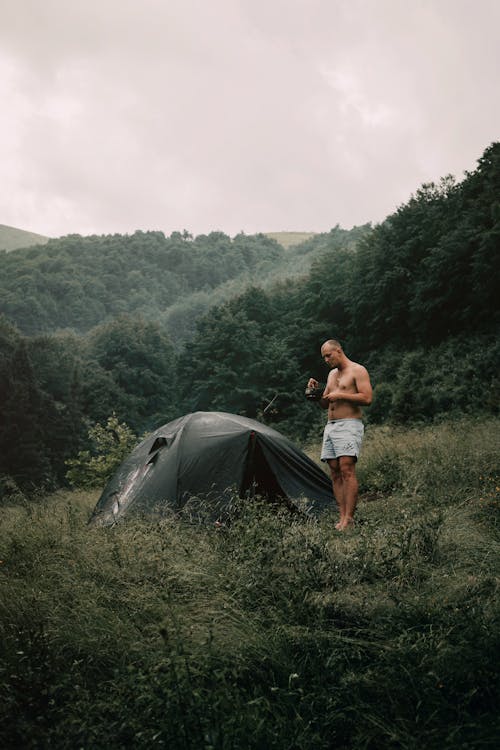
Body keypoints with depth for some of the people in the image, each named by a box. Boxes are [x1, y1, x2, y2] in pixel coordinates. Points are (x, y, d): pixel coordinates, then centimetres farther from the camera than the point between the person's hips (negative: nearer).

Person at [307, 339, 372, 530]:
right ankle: (342, 516, 1)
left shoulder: (358, 371, -1)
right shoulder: (332, 374, 23)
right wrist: (317, 390, 6)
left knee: (347, 470, -16)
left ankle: (348, 518, -18)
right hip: (330, 426, 8)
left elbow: (367, 398, -12)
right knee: (335, 473, 1)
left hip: (349, 425, -8)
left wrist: (340, 395, -13)